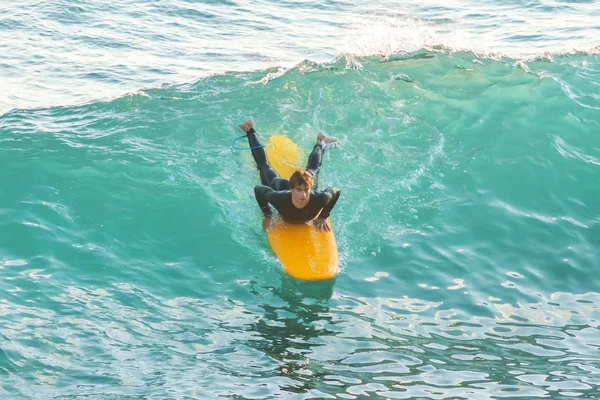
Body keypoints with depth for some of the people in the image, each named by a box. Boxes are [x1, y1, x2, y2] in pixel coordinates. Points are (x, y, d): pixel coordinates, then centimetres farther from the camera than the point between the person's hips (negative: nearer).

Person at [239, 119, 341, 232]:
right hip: (280, 186, 0)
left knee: (312, 170, 35)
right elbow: (258, 189, -32)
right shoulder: (279, 198, -49)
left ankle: (320, 143, 64)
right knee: (264, 166, 29)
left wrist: (323, 217, -24)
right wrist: (267, 216, -28)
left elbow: (336, 191, -25)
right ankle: (250, 131, 53)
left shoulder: (319, 199, -46)